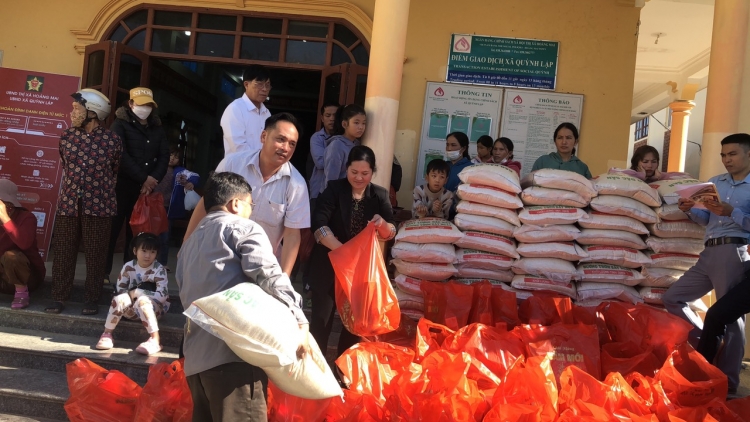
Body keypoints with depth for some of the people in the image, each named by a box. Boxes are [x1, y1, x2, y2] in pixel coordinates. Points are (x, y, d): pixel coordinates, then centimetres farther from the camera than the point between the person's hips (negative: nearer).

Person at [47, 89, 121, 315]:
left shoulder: (112, 140, -5)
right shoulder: (66, 135, 4)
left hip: (99, 205, -3)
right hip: (68, 202, 3)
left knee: (95, 254, 4)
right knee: (63, 251, 7)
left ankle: (92, 299, 16)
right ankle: (60, 296, 19)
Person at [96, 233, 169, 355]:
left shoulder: (159, 269, -16)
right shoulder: (128, 267, -6)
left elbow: (162, 296, -25)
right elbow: (119, 290, 1)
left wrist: (137, 293, -22)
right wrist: (131, 294, -17)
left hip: (156, 307, -3)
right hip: (133, 308, 3)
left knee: (142, 300, -34)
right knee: (120, 298, -26)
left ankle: (154, 341, -38)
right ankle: (107, 334, -11)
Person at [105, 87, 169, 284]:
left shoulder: (157, 128, 14)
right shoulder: (120, 125, 1)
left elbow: (164, 156, 7)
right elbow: (121, 156, -12)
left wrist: (153, 180, -9)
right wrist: (144, 178, -16)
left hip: (147, 189, 4)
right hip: (122, 185, -3)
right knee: (113, 229, -1)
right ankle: (104, 272, 7)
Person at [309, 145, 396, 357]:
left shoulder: (380, 195, 1)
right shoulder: (334, 189, -8)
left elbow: (390, 233, -1)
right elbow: (319, 225, -20)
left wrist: (383, 224, -25)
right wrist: (342, 250, -33)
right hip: (329, 264, -3)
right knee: (322, 317, -2)